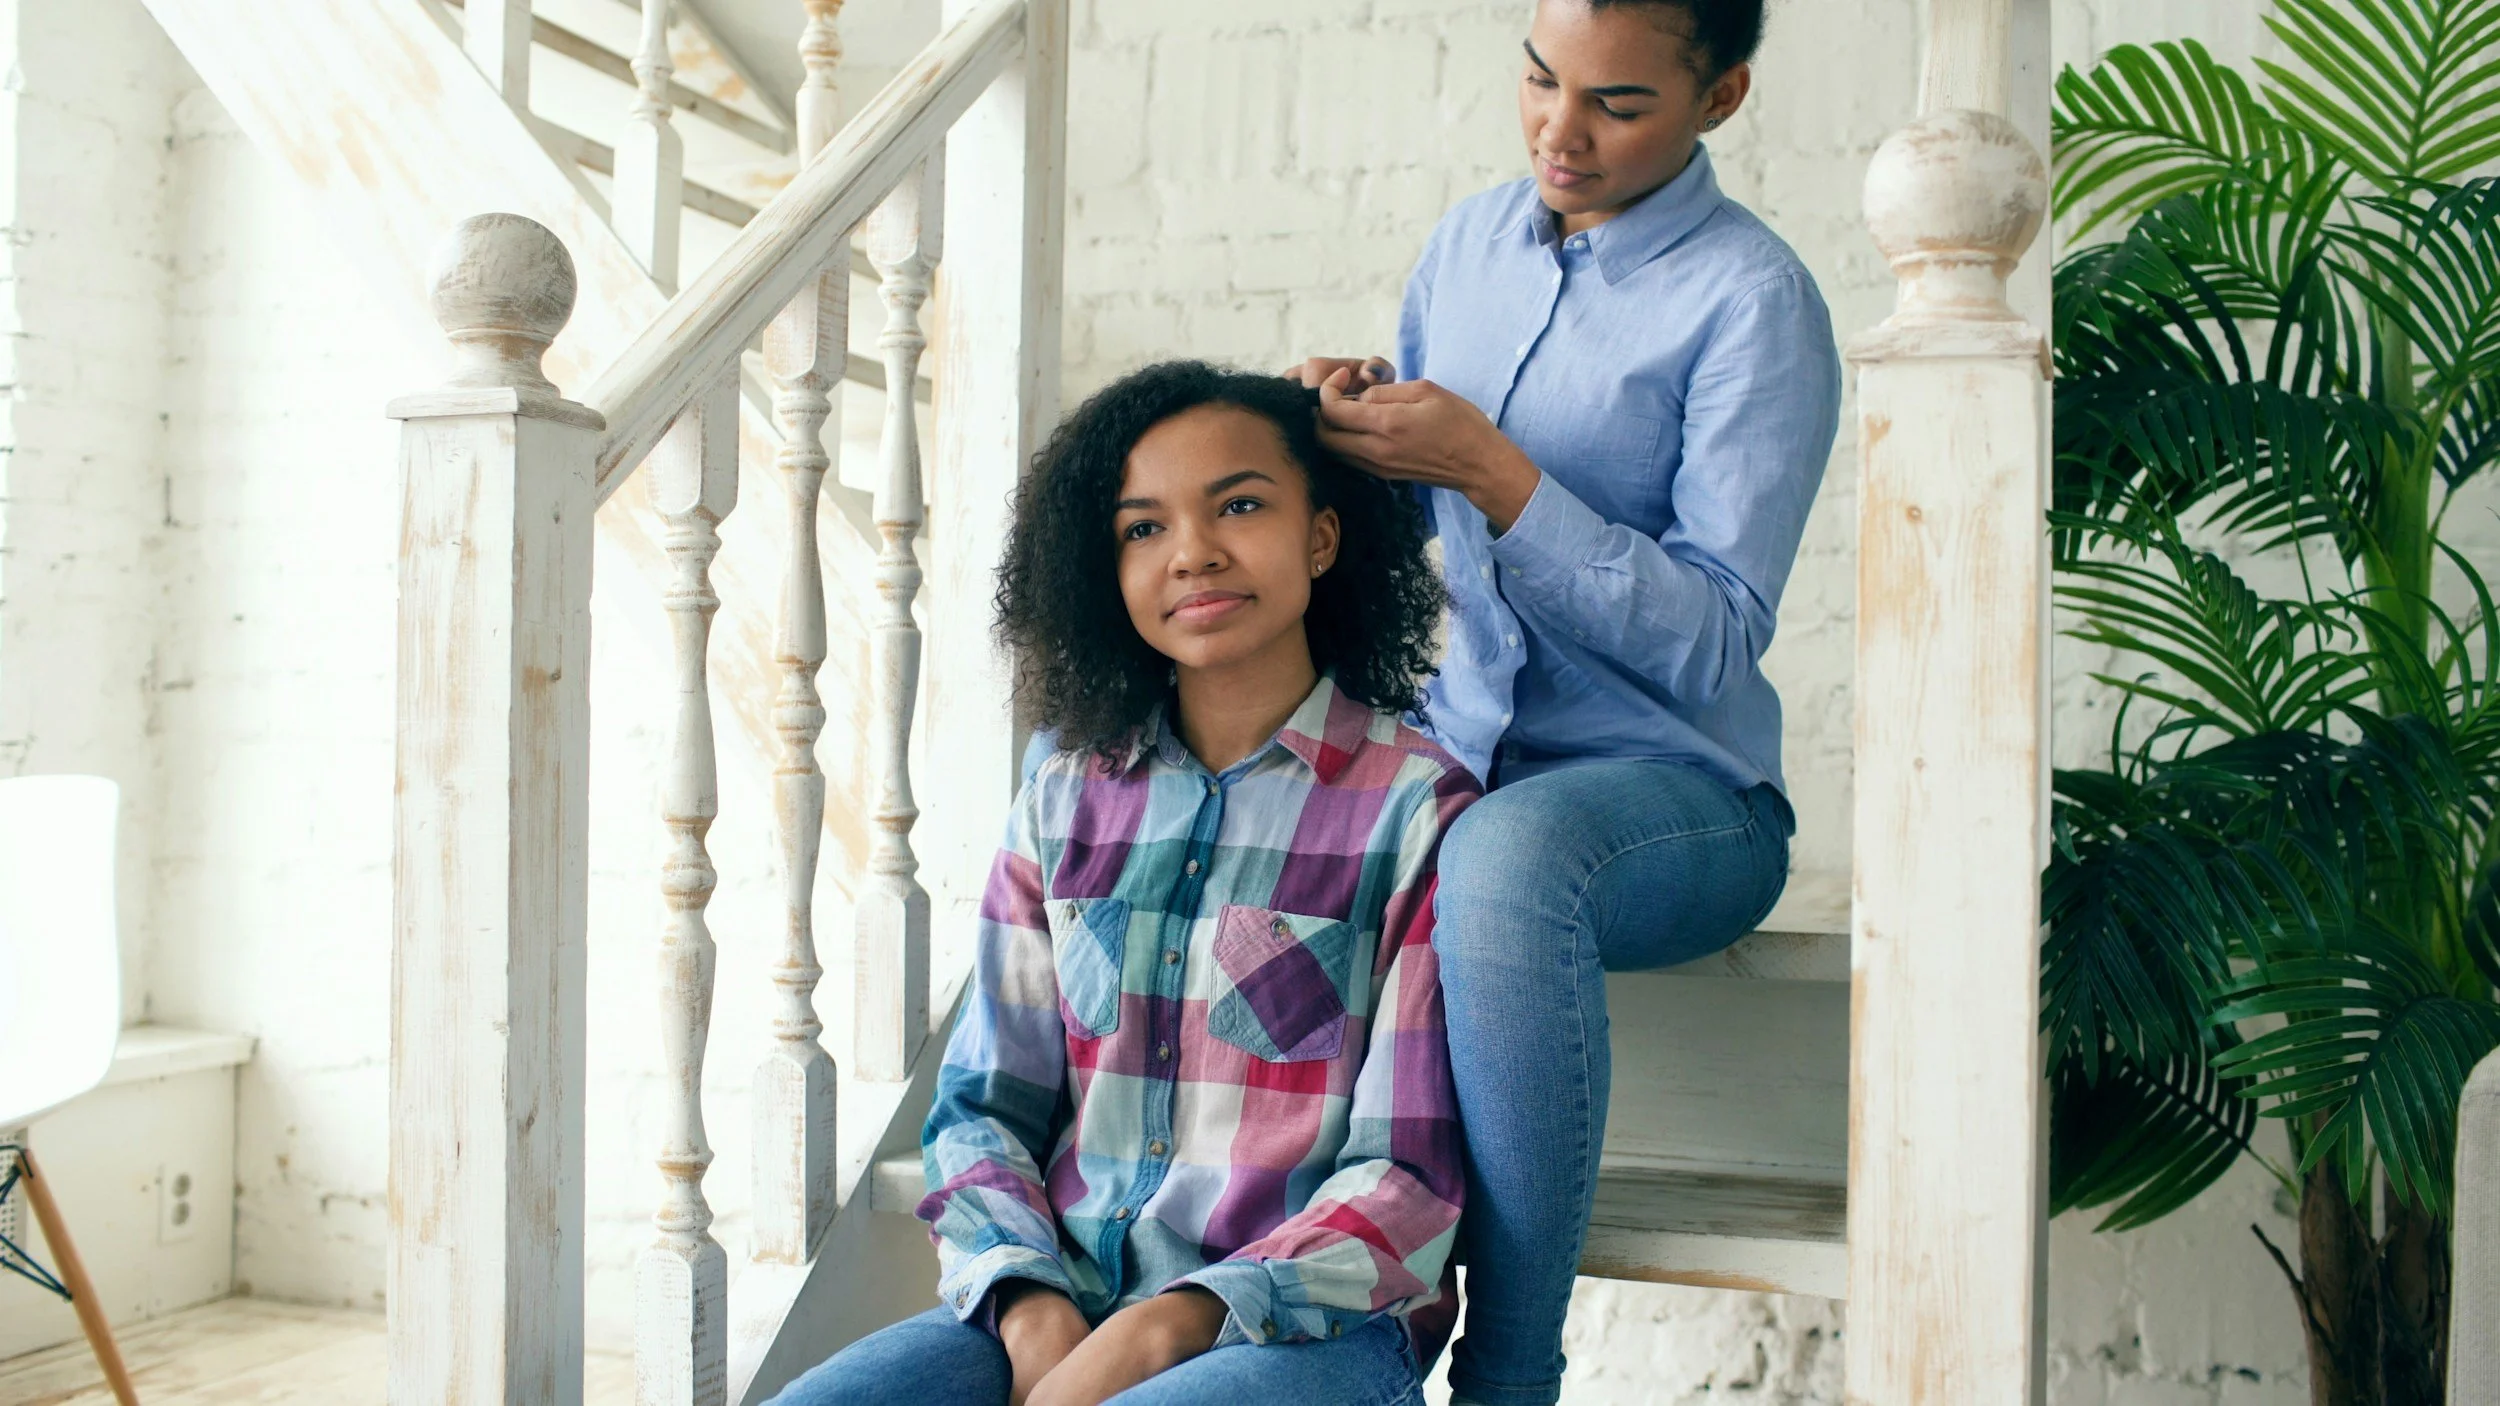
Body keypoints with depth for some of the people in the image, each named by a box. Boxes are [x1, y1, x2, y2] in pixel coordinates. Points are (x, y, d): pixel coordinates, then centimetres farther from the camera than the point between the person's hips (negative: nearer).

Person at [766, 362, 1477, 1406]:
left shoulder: (1418, 810, -3)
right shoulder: (1066, 803, 10)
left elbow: (1409, 1177, -6)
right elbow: (980, 1108, 10)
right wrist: (1033, 1312, -9)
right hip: (1053, 1310, 4)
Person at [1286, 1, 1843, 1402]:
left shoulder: (1753, 301, -9)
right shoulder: (1469, 240, 11)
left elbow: (1714, 644, -15)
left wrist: (1495, 473, -22)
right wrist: (1350, 425, -4)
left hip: (1669, 786, -6)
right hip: (1448, 757, 6)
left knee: (1503, 854, -39)